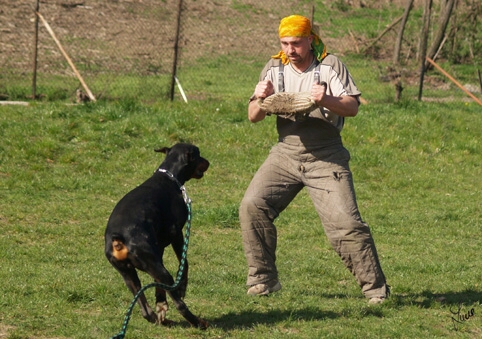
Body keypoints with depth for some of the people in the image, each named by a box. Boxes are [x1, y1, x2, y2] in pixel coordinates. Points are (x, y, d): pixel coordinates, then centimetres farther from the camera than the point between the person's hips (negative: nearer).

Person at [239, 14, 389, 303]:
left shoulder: (330, 65, -2)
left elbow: (353, 107, -10)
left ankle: (376, 288, 0)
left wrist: (326, 100, -30)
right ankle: (263, 279, -1)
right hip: (286, 153, 4)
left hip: (326, 157, -4)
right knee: (253, 206, -14)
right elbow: (254, 117, 8)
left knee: (345, 223, -11)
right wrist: (261, 99, -15)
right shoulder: (275, 68, 8)